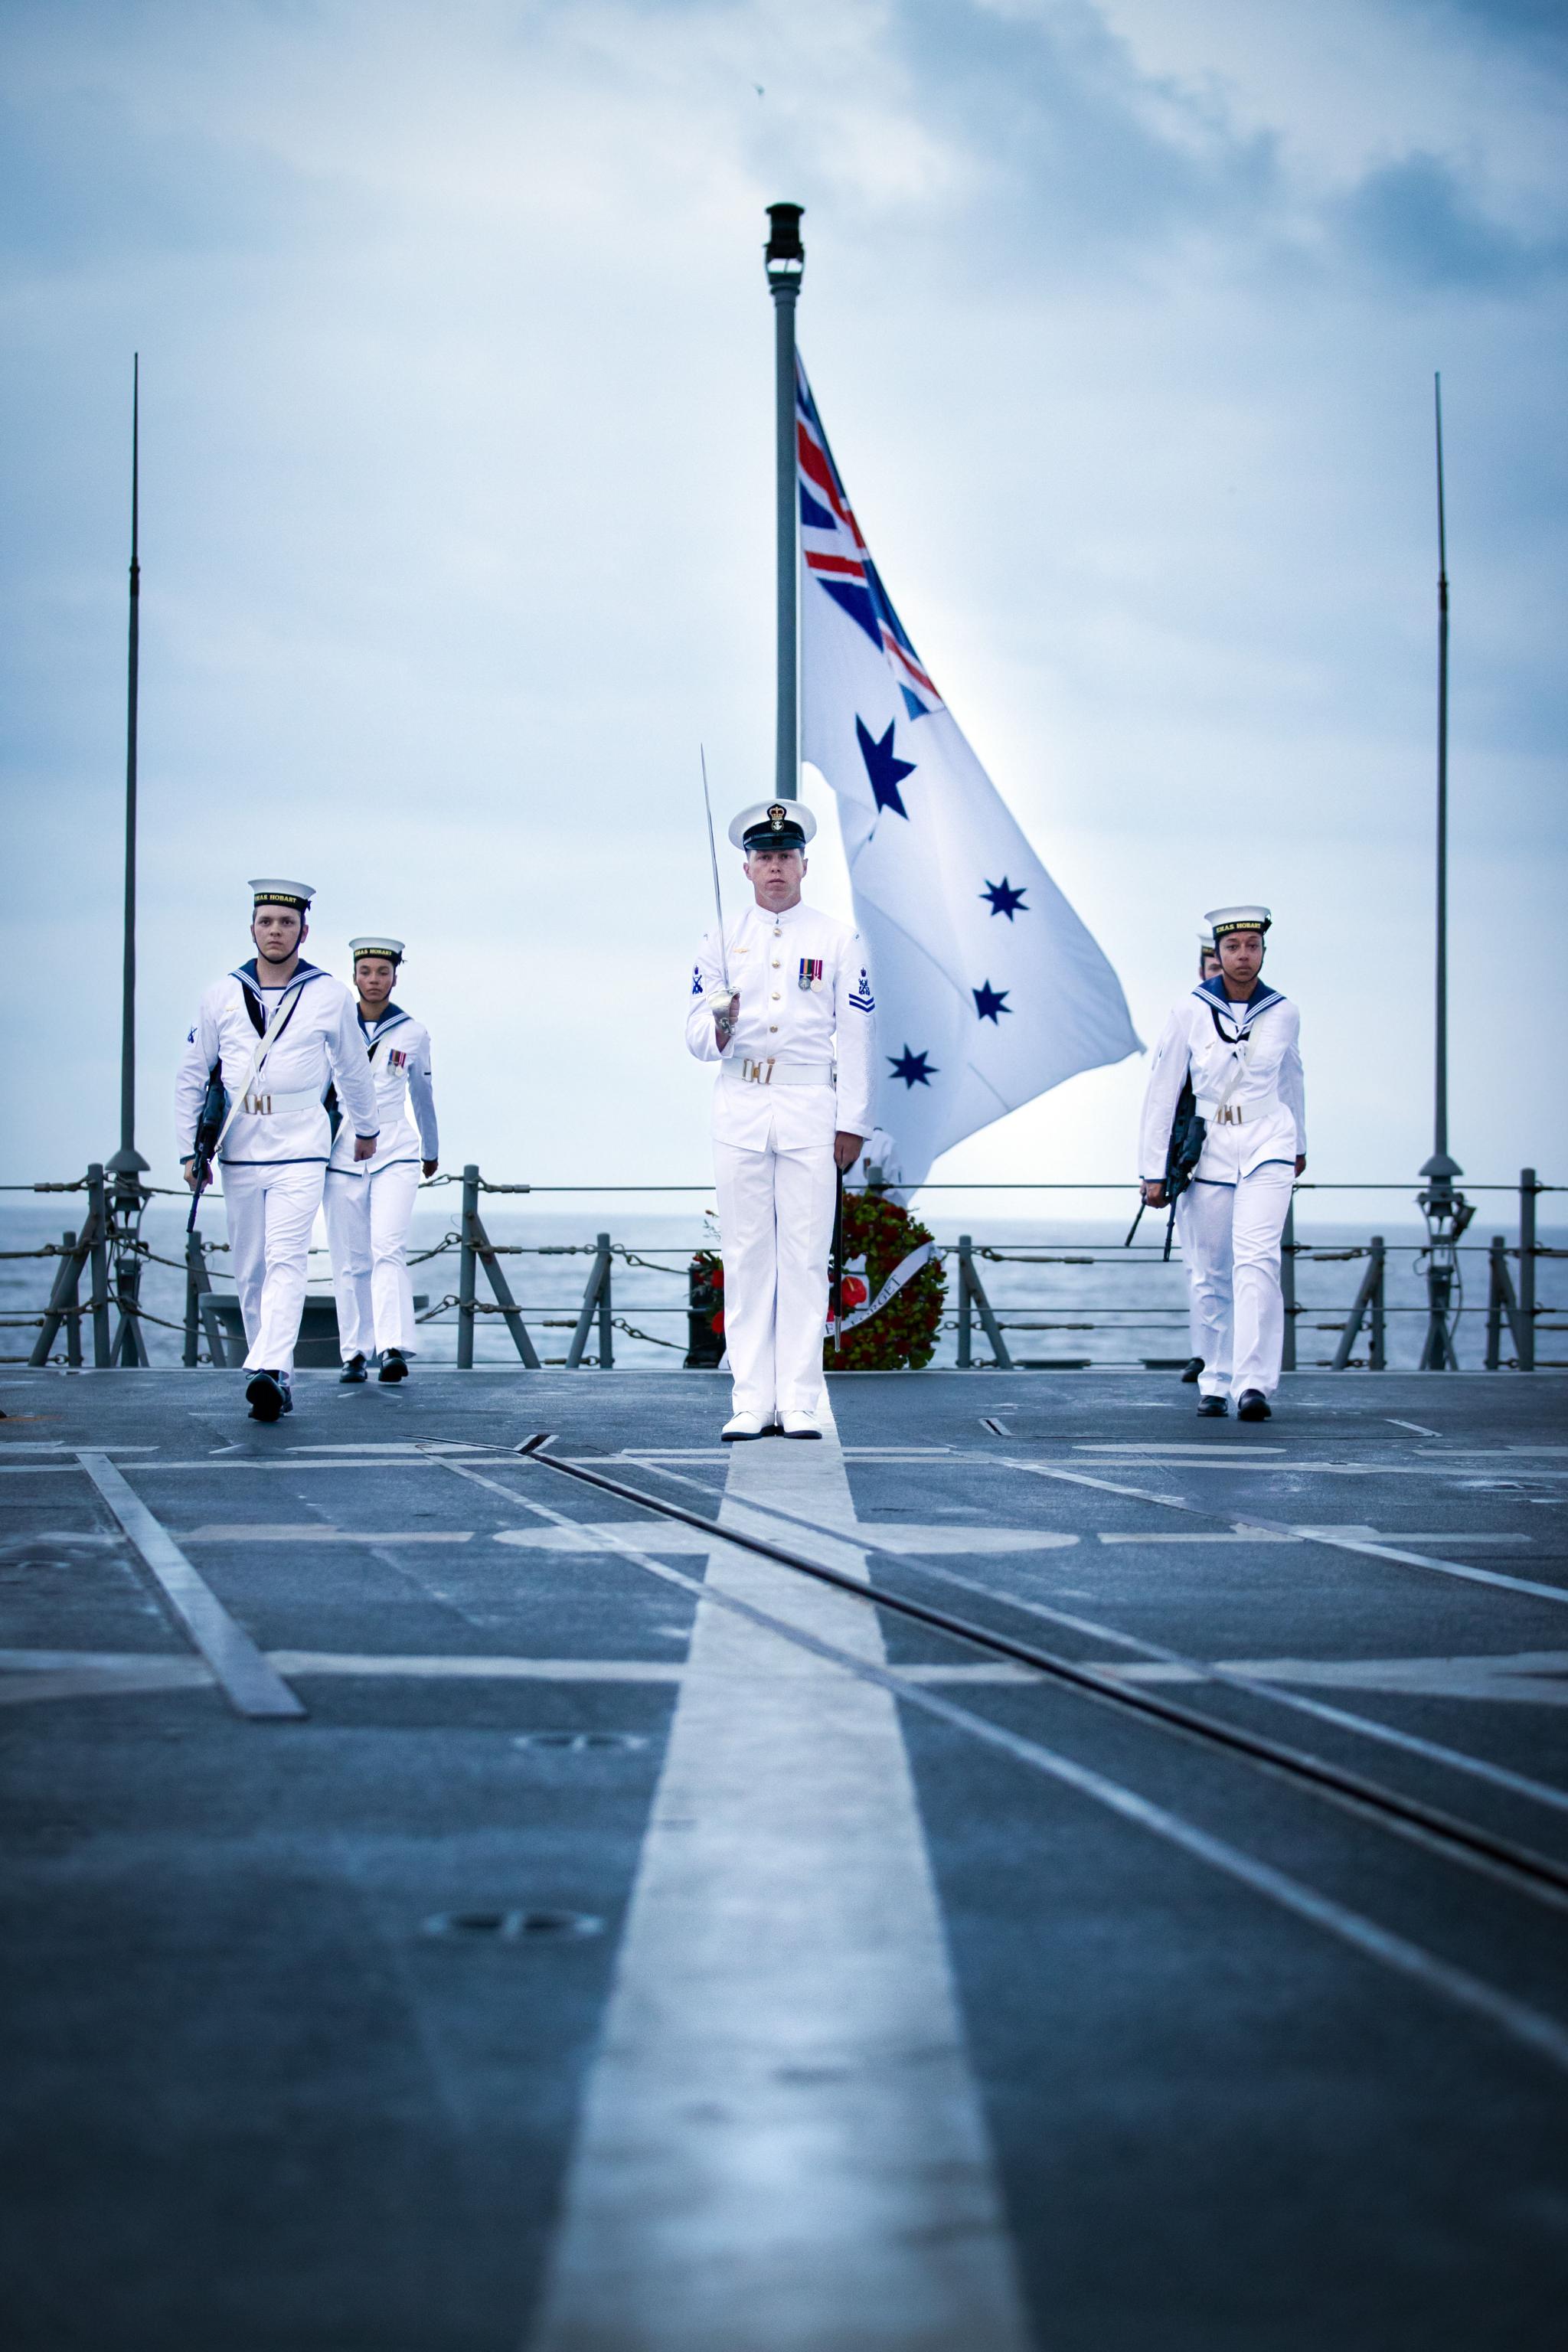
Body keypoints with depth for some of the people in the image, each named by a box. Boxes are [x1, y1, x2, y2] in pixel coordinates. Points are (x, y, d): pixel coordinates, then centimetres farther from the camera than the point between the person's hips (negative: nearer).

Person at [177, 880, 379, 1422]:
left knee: (286, 1260, -18)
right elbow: (192, 1074, 13)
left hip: (300, 1151, -3)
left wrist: (366, 1128, 29)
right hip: (239, 1150, 3)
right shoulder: (223, 995, 6)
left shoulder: (329, 996, 2)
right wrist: (189, 1148, 10)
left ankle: (270, 1372, -30)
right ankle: (278, 1380, 13)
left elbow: (353, 1069, 17)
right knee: (250, 1271, 5)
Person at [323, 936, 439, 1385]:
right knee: (349, 1260, 2)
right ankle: (354, 1353, 10)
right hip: (342, 1153, 1)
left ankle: (394, 1348, -24)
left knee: (388, 1249, -17)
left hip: (396, 1152, -1)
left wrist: (431, 1149, 31)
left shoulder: (413, 1033, 6)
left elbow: (422, 1094, 20)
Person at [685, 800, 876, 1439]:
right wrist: (719, 1023, -16)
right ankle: (752, 1401, 4)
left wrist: (852, 1122, -1)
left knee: (805, 1254, -3)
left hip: (810, 1107, -1)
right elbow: (697, 1037, 7)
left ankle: (801, 1401, -1)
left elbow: (856, 1036, 4)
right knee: (745, 1254, 1)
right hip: (740, 1107, 1)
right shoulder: (722, 941, 9)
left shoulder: (837, 940, 6)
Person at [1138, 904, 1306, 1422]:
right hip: (1208, 1151, 0)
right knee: (1209, 1274, 4)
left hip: (1267, 1150, 0)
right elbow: (1161, 1091, 1)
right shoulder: (1191, 1011, -3)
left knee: (1257, 1260, -17)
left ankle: (1254, 1384, -23)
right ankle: (1214, 1383, 18)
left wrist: (1299, 1144, 34)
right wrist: (1153, 1170, -1)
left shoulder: (1283, 1013, 2)